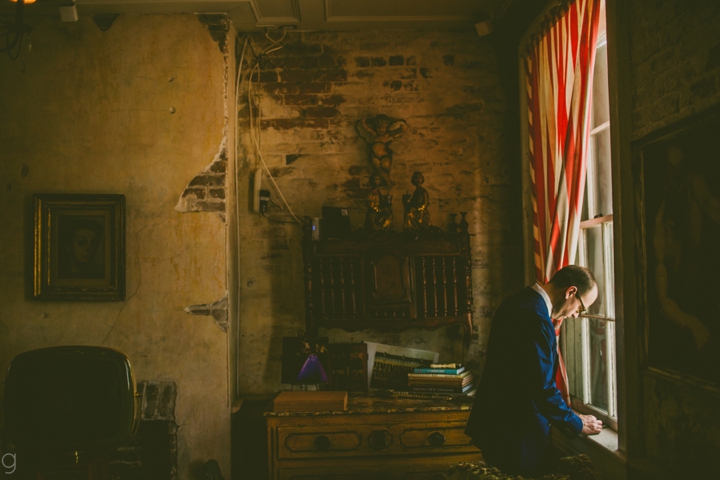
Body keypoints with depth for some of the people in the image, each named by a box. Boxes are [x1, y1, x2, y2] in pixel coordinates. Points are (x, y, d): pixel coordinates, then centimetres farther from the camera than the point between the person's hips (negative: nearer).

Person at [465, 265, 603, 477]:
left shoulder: (518, 301, 6)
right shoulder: (536, 319, -25)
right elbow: (543, 389, -23)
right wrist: (578, 424, -8)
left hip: (496, 419, 10)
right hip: (515, 429, -10)